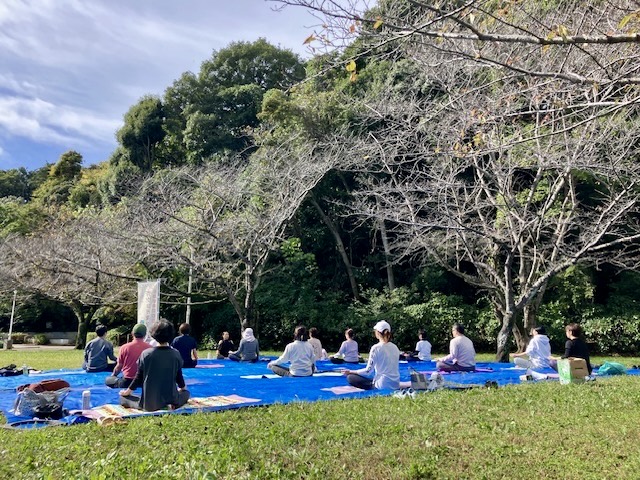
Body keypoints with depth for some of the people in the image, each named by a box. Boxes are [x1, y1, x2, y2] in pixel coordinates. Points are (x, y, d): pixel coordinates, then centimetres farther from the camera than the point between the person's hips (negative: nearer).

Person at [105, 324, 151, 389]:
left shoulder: (124, 347, -8)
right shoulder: (149, 348, -9)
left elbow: (119, 367, 3)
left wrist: (113, 375, 24)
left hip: (127, 382, -2)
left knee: (108, 380, 20)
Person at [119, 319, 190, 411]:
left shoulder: (146, 354, -8)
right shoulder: (176, 354, -6)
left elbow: (138, 378, 0)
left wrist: (127, 392, 19)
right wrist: (182, 388, 28)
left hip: (149, 403, -1)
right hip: (170, 400, 2)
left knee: (123, 397, 23)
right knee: (186, 393, 32)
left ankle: (150, 406, -3)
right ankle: (170, 405, -1)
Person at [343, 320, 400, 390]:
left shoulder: (376, 348, -12)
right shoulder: (395, 348, 6)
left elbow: (368, 371, -11)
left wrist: (351, 371, 3)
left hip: (383, 386, -7)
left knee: (350, 377, 5)